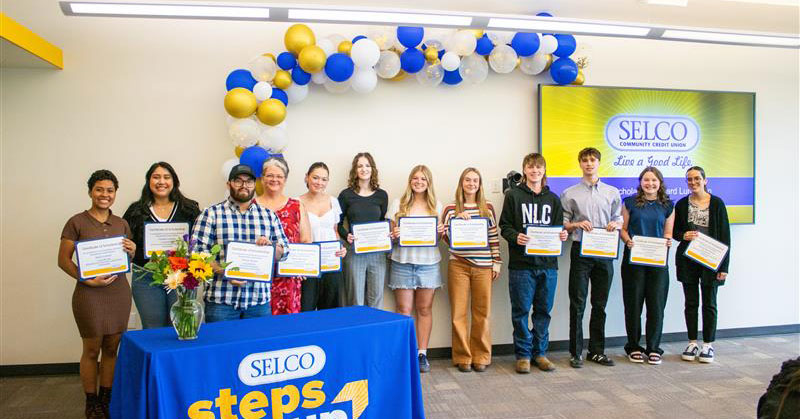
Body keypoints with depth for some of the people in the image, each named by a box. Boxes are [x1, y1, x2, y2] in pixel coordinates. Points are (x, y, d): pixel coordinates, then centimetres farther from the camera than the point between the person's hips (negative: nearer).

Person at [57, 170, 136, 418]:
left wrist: (132, 252, -6)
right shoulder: (77, 222, -5)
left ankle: (106, 398, 25)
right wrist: (87, 280, -17)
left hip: (119, 292, 4)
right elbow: (63, 260, -5)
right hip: (89, 294, -4)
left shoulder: (122, 224, 9)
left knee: (111, 348, 11)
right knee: (91, 350, 7)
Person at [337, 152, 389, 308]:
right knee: (356, 299, 1)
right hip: (354, 253, -2)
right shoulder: (346, 195, 2)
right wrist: (346, 235, -12)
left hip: (377, 253, 2)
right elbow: (338, 223, 6)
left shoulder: (381, 195, 9)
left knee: (376, 298, 7)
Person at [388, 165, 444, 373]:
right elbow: (391, 232, 7)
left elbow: (439, 234, 14)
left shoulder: (436, 205, 10)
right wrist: (394, 234, -15)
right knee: (404, 310, 0)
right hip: (403, 262, -1)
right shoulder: (398, 204, 5)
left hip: (428, 263, 1)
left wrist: (441, 232, -7)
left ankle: (422, 353, 14)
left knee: (424, 309, 5)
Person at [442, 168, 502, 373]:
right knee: (458, 312, 2)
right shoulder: (451, 209, 4)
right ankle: (462, 357, 13)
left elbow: (494, 237, 8)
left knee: (482, 313, 6)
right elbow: (446, 237, -1)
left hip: (483, 266, 1)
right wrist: (458, 220, -13)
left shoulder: (488, 208, 7)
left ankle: (481, 357, 17)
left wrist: (496, 263, 4)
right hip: (458, 265, -1)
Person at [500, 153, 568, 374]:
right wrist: (515, 237, -19)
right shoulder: (513, 195, 3)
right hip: (521, 264, -3)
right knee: (521, 310, 2)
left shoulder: (553, 199, 15)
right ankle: (523, 354, 14)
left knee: (544, 310, 10)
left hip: (548, 264, 4)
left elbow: (558, 228, 16)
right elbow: (505, 226, 0)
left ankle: (540, 352, 22)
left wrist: (562, 236, -6)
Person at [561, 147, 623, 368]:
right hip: (581, 251, -2)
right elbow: (562, 224, 3)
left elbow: (619, 220, 14)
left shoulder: (612, 193, 11)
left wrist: (615, 224, -8)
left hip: (604, 252, 3)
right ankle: (576, 352, 7)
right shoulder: (569, 194, 4)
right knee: (577, 304, -1)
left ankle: (597, 351, 19)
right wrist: (577, 224, -15)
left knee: (600, 304, 9)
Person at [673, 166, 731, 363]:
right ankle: (692, 343, 18)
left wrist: (724, 266, -8)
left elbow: (725, 236, -3)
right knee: (690, 302, 8)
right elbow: (674, 231, 12)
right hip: (687, 259, 2)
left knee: (709, 303, 6)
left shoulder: (717, 203, -2)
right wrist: (684, 235, -12)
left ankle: (708, 345, 16)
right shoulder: (682, 204, 5)